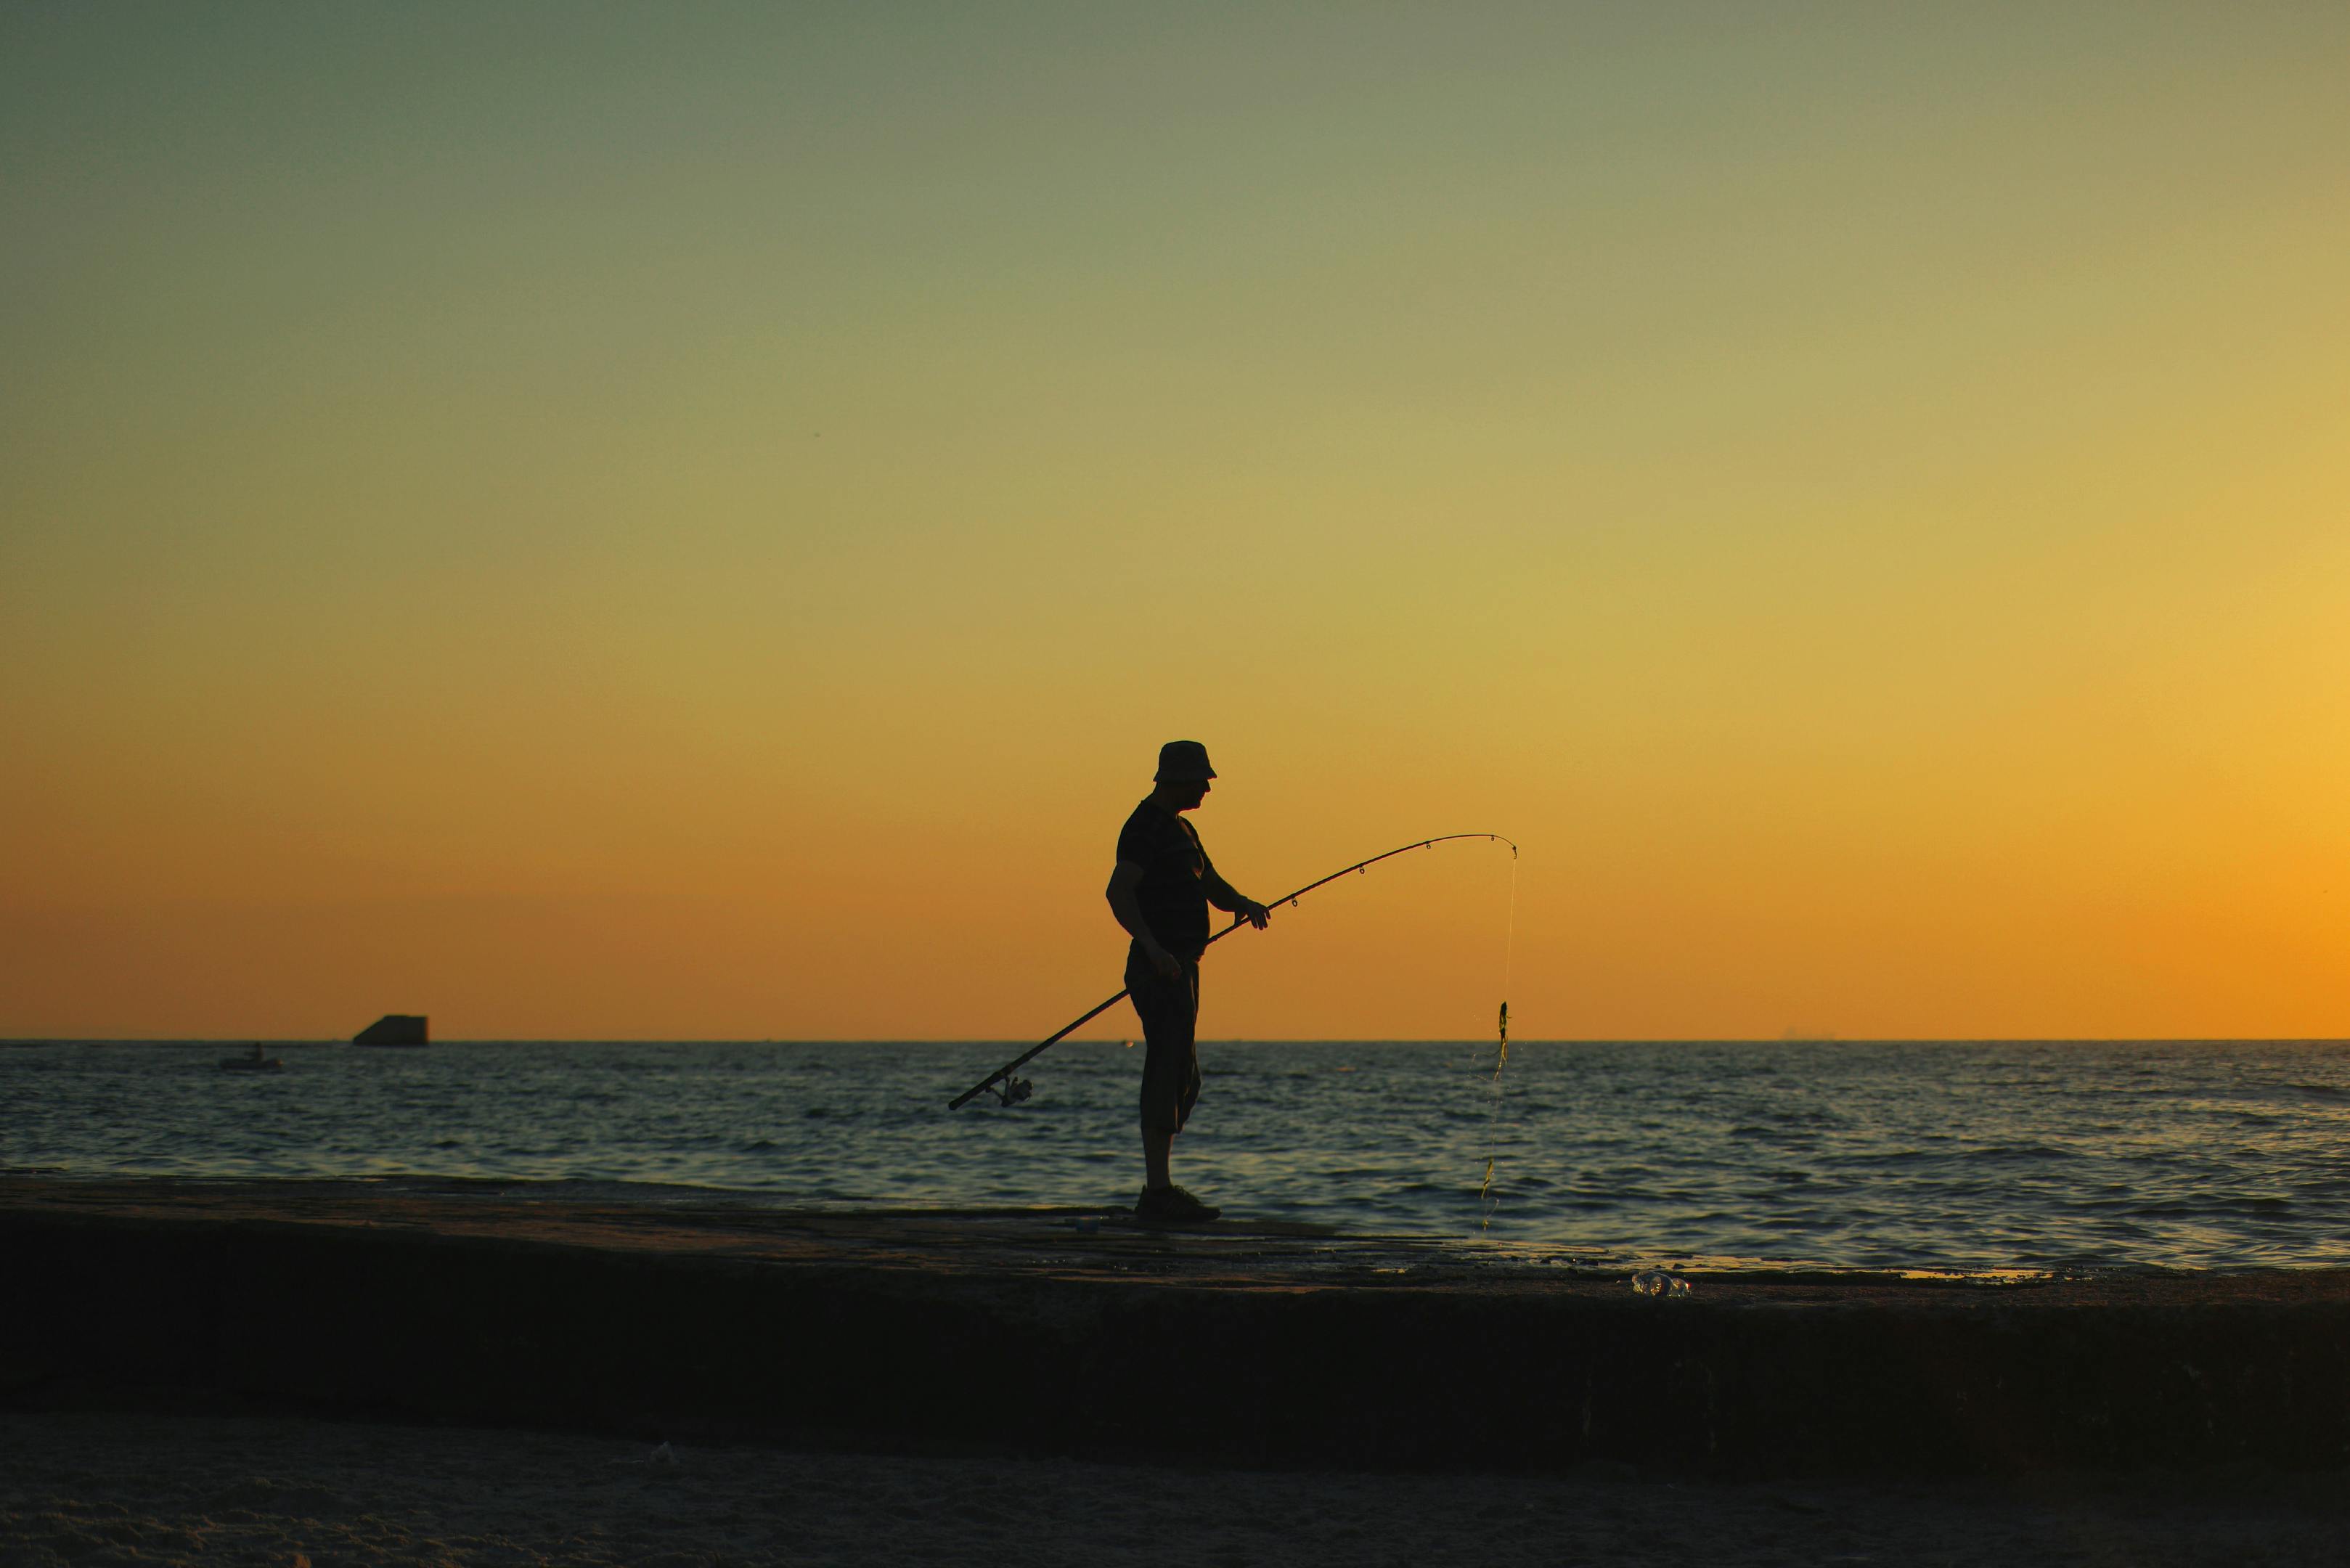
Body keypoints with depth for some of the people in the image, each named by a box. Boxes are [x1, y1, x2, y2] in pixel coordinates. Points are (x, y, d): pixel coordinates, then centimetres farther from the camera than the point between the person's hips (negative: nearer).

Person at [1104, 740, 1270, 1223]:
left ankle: (1158, 1194, 16)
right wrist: (1151, 946, -37)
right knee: (1167, 1076, -12)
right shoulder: (1145, 828, -12)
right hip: (1162, 968, -11)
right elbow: (1119, 892, -25)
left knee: (1182, 1081, 12)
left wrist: (1244, 903, 1)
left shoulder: (1180, 829, 20)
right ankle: (1159, 1192, -13)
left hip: (1181, 967, 11)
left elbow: (1213, 887, 23)